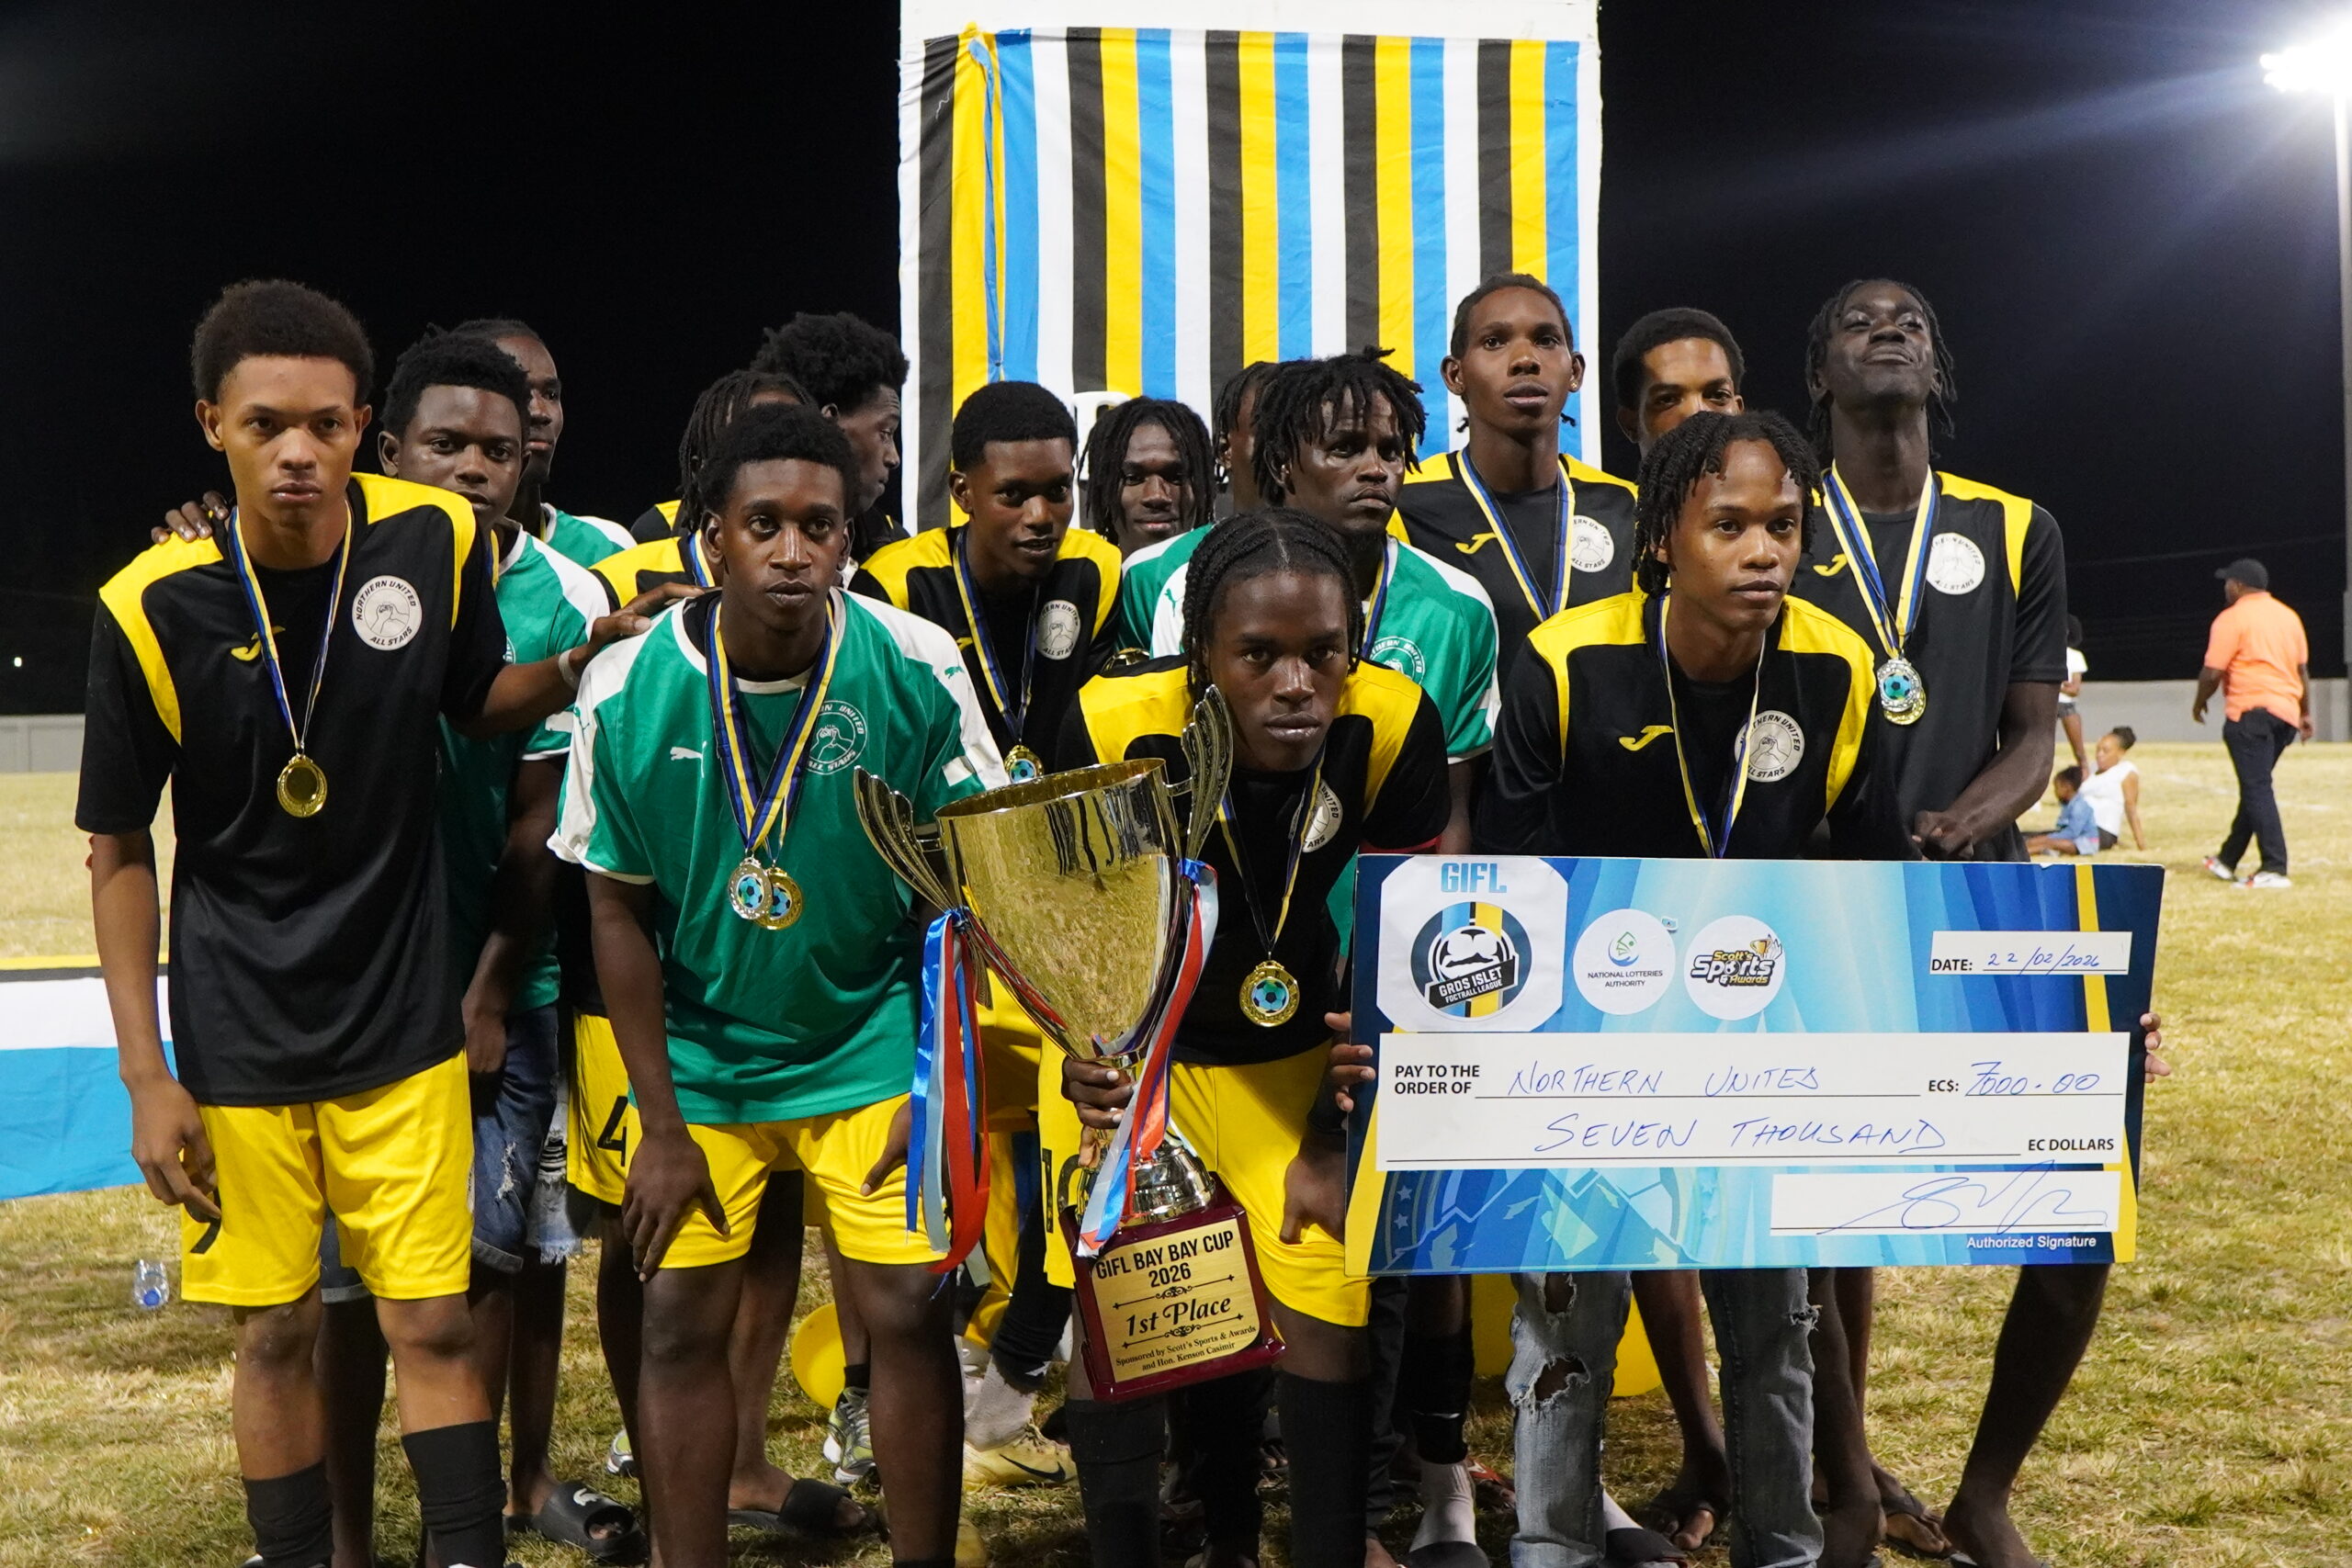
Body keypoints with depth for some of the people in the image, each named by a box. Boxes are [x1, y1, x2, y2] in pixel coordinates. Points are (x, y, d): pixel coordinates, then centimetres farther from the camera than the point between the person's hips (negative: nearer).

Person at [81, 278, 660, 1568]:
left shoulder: (435, 541, -10)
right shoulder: (150, 609, -14)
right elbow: (119, 850, -3)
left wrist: (582, 661, -11)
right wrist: (147, 1077, -5)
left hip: (403, 1022, 1)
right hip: (235, 1039, 0)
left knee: (434, 1324, 0)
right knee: (276, 1332, 9)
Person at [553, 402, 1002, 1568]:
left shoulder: (917, 671, -14)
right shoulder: (627, 690, -13)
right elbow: (618, 913, -5)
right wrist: (660, 1128, -5)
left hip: (870, 1046, 0)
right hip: (697, 1058, 1)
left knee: (909, 1317, -3)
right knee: (681, 1325, 2)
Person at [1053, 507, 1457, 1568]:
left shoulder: (1396, 727, -24)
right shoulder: (1118, 727, -28)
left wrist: (1338, 1134, -6)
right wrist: (1086, 1056, -35)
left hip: (1294, 1058, 1)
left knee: (1329, 1311, -1)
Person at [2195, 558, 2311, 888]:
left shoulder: (2232, 618, -7)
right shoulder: (2289, 616, 16)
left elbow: (2212, 673, -11)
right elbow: (2303, 669, 19)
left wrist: (2199, 703, 6)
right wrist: (2306, 713, 25)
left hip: (2251, 711, -8)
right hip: (2287, 712, 8)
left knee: (2257, 788, -11)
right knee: (2255, 786, 17)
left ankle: (2275, 869, -20)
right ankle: (2228, 859, 28)